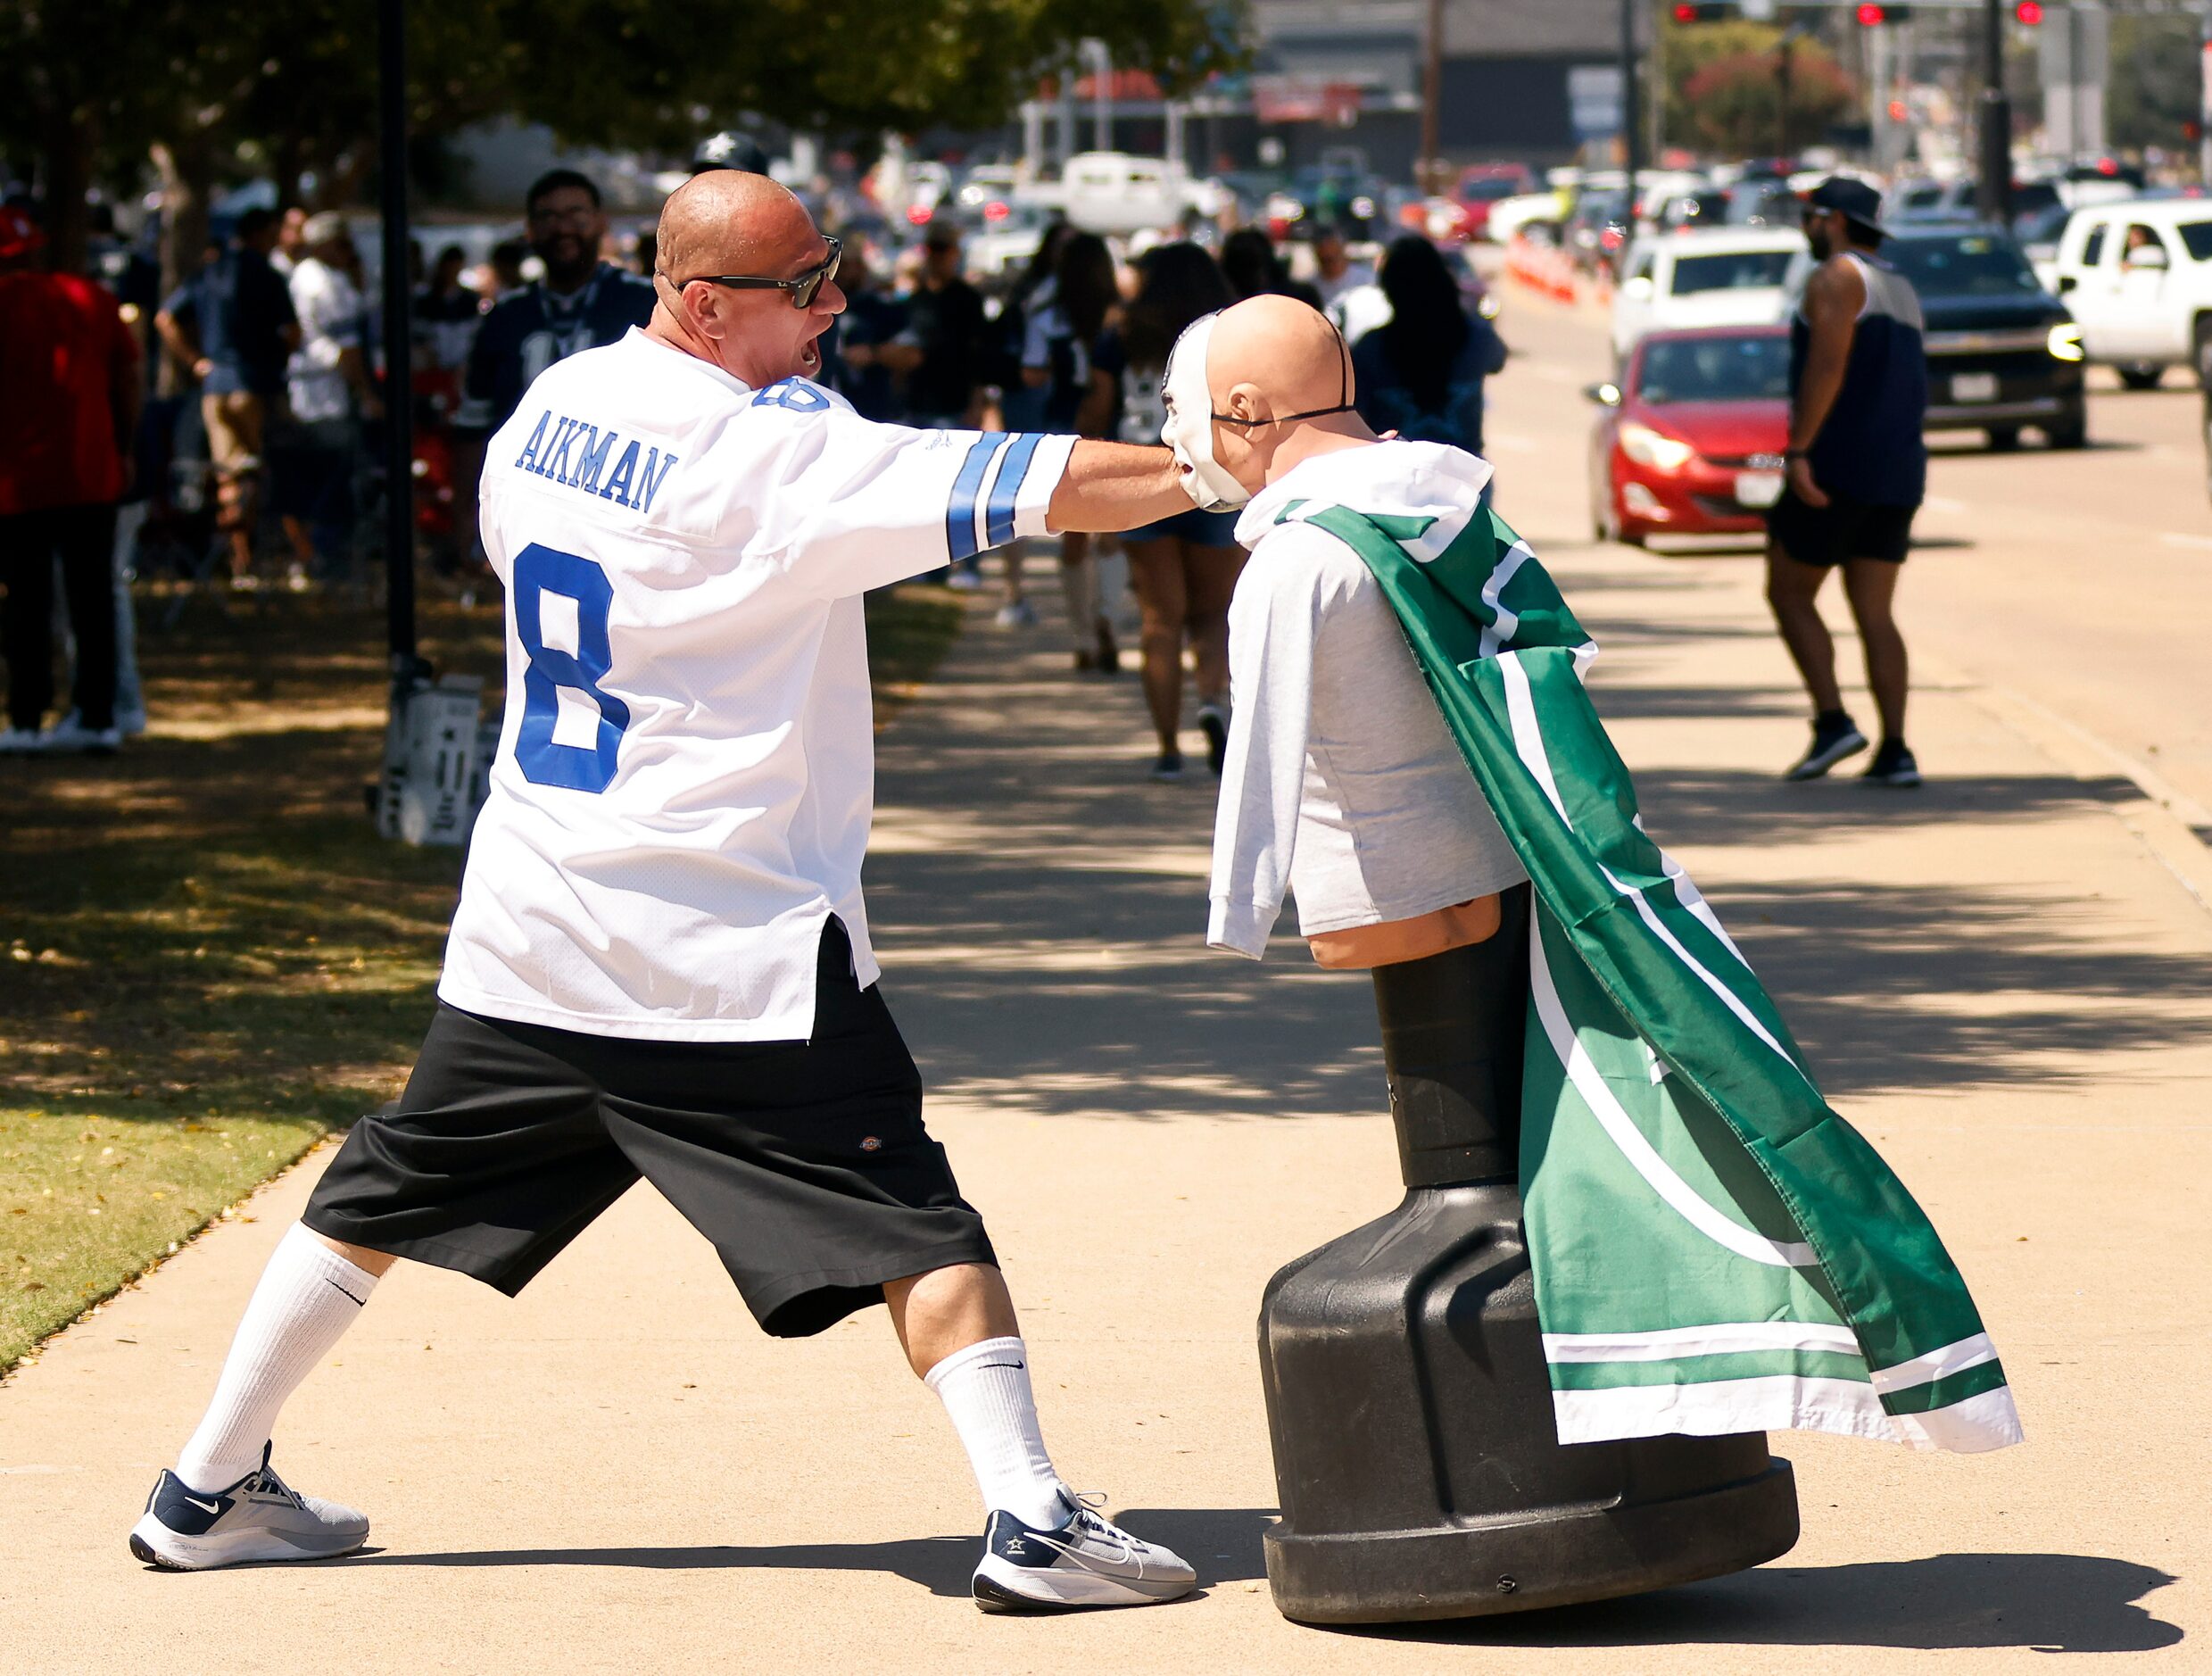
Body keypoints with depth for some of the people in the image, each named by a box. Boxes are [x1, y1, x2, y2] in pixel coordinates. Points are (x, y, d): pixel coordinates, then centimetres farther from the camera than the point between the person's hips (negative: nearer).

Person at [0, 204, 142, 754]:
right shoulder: (92, 298, 7)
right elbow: (129, 381, 10)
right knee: (93, 599, 8)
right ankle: (97, 716, 9)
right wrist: (124, 449, 18)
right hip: (94, 477, 4)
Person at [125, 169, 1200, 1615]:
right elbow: (1028, 488, -21)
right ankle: (1030, 1522, -12)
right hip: (728, 942, -7)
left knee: (383, 1199, 18)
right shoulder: (765, 455, -16)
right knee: (914, 1221, -4)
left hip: (527, 939, 7)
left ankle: (208, 1493, 25)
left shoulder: (546, 408, 6)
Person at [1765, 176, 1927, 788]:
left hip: (1840, 465, -8)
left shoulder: (1837, 278, -7)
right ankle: (1895, 751, -2)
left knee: (1788, 592, 3)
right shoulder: (1899, 289, 20)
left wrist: (1799, 450, -23)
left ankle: (1832, 721, -9)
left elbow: (1827, 365, -20)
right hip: (1899, 472, 8)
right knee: (1875, 615, 6)